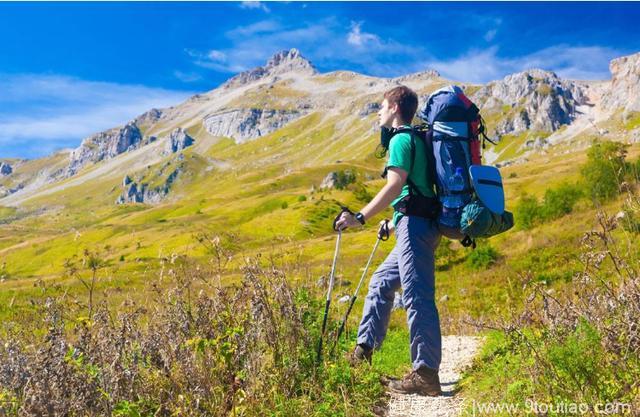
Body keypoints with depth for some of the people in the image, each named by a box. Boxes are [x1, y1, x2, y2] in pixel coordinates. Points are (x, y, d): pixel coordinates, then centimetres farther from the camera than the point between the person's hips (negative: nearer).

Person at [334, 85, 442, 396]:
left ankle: (426, 375, -7)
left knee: (417, 296, -11)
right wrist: (394, 222, 34)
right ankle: (362, 353, 23)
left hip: (416, 225, -11)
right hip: (419, 226, 11)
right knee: (380, 284, 16)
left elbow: (394, 187, -20)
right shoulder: (415, 139, 22)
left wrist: (360, 218, -22)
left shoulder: (401, 139, -7)